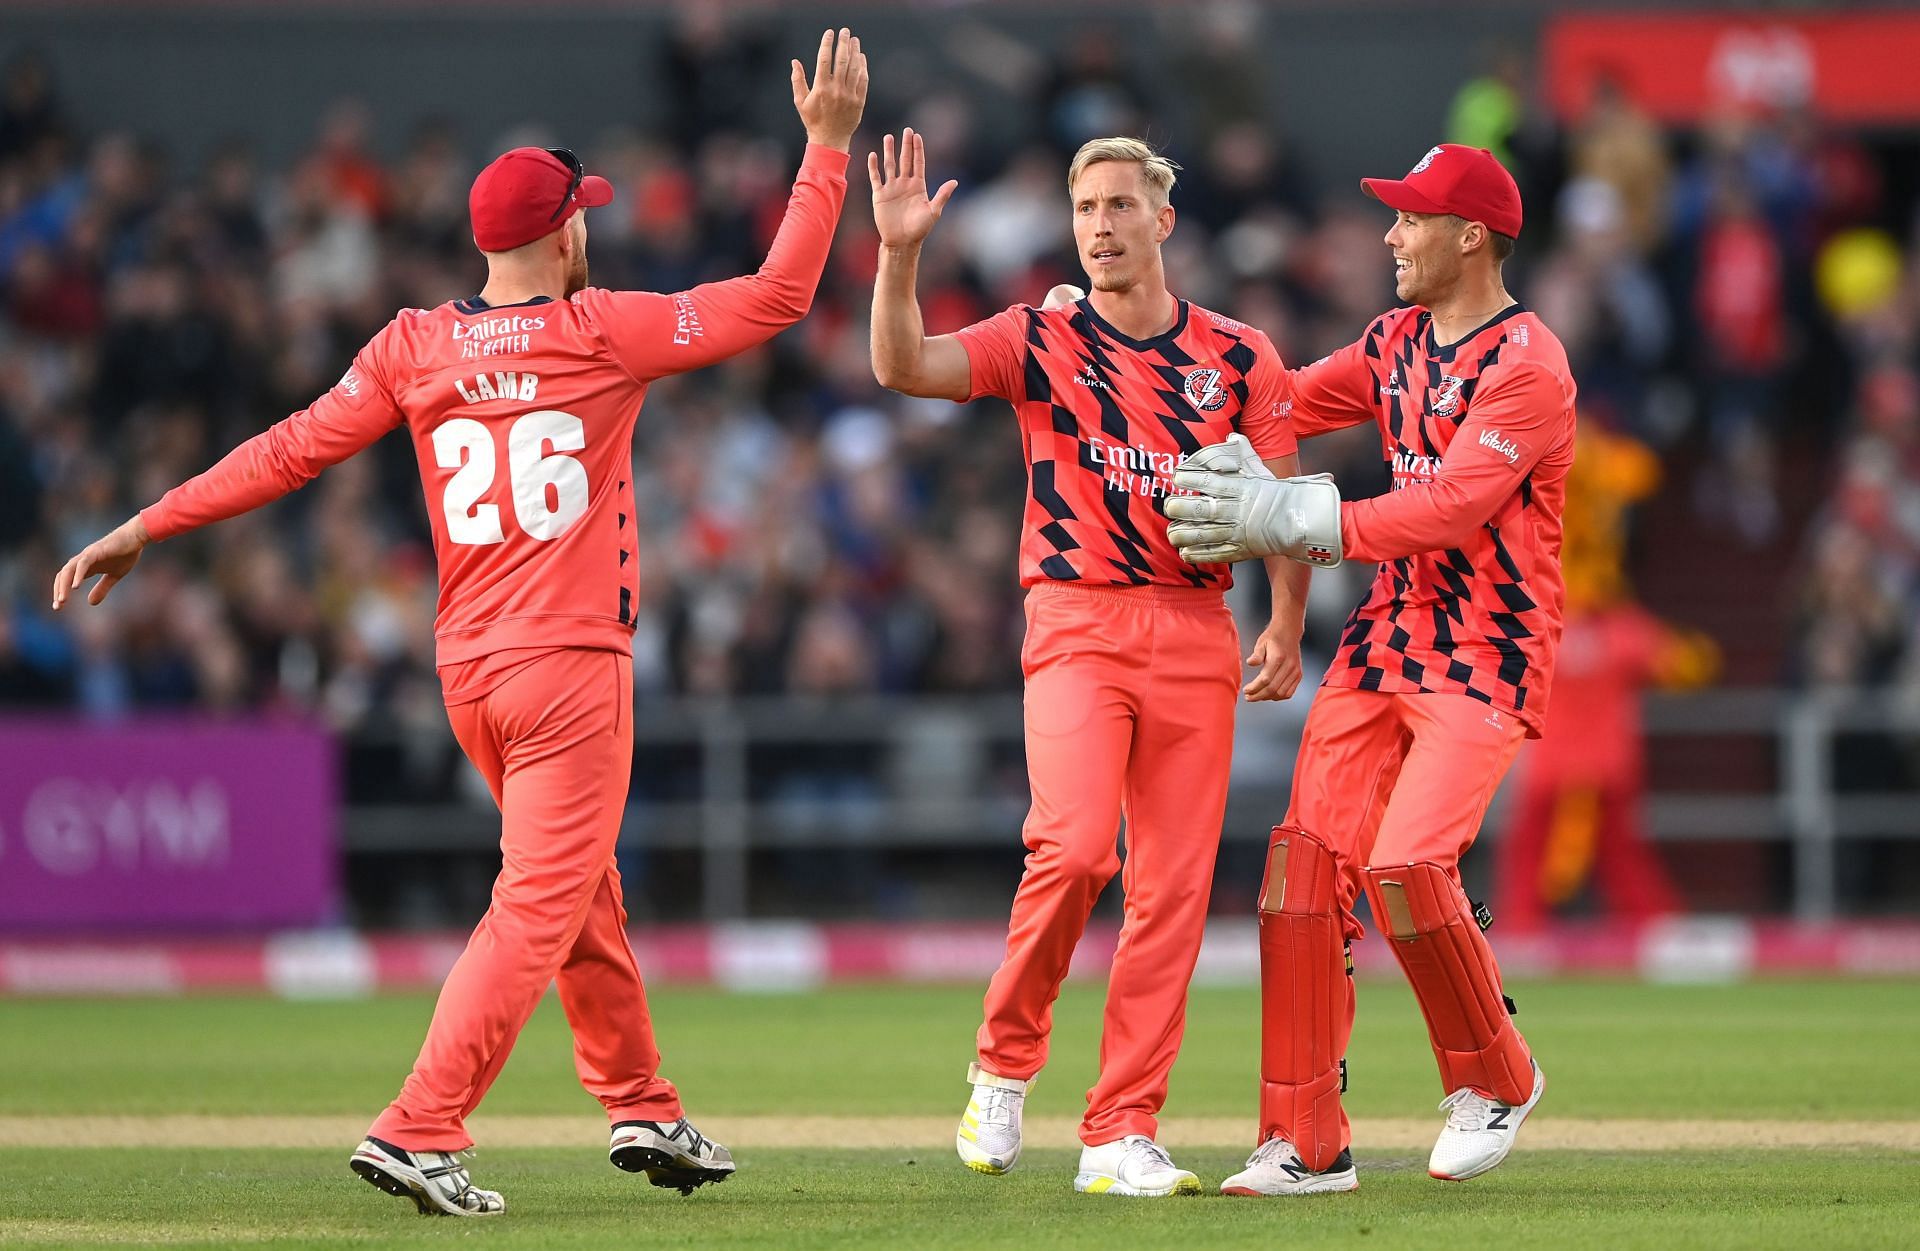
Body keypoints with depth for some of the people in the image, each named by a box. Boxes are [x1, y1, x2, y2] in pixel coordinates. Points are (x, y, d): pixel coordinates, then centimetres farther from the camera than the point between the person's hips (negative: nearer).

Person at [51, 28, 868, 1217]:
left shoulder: (415, 347, 2)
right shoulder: (607, 332, -9)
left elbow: (294, 448, -1)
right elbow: (778, 293, -7)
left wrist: (145, 528, 2)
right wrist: (830, 145, 0)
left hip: (467, 670, 6)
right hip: (570, 670, -6)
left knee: (584, 893, 22)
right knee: (540, 907, -6)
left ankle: (642, 1108, 29)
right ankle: (420, 1132, -17)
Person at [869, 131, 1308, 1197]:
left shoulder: (1239, 357, 9)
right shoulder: (1040, 342, 6)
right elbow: (903, 368, -8)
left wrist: (1284, 627, -4)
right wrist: (899, 253, -22)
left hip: (1195, 631, 2)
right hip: (1075, 623, -2)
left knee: (1173, 888, -2)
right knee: (1075, 845, -22)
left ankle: (1121, 1136, 2)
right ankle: (1005, 1061, -1)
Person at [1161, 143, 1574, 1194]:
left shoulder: (1525, 366, -14)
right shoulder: (1396, 344, 13)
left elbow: (1445, 511, -22)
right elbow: (1285, 402, 21)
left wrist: (1289, 519, -23)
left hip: (1489, 656, -8)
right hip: (1386, 636, 8)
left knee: (1405, 867, -22)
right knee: (1307, 859, -4)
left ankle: (1494, 1078, 4)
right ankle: (1307, 1143, -1)